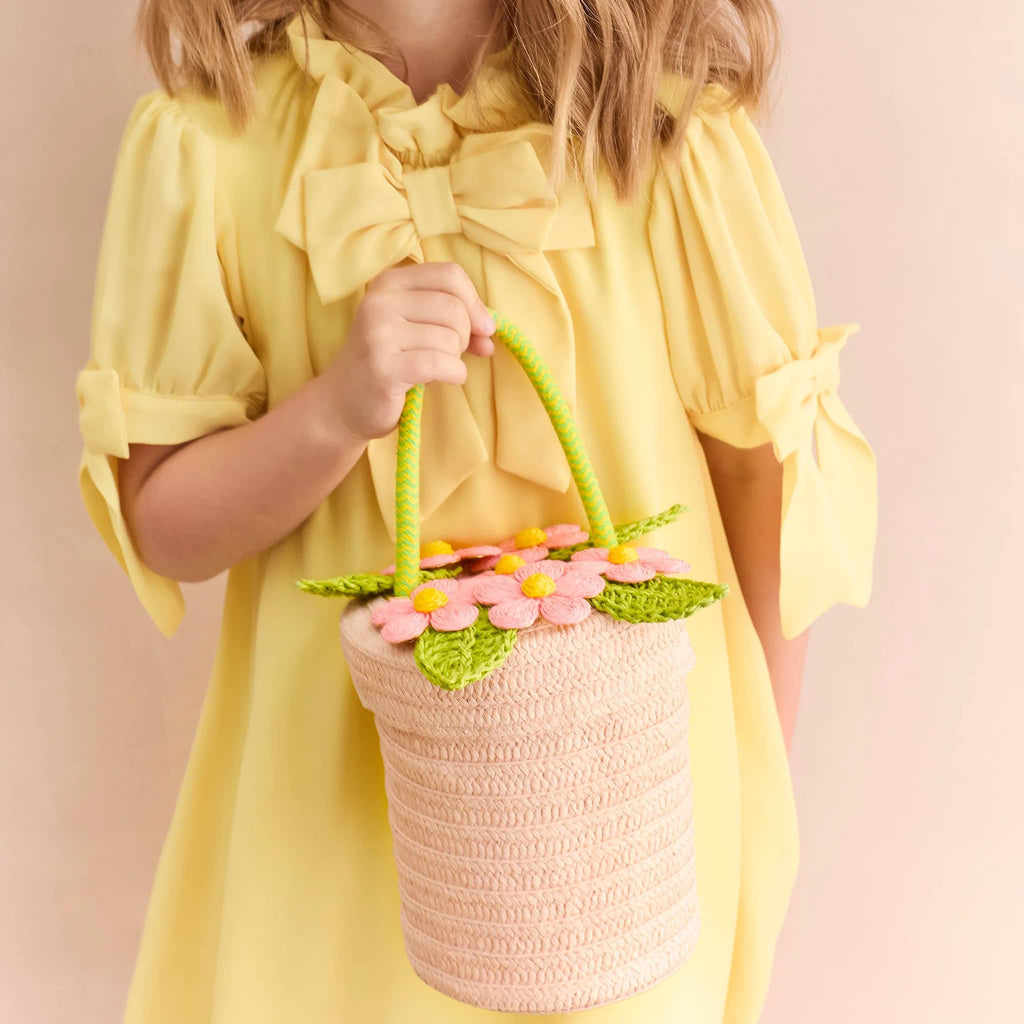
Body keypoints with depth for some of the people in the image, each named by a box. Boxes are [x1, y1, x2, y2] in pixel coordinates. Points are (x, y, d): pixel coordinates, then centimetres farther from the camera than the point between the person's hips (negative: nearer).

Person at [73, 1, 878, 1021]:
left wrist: (756, 801, -1)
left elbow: (772, 470, -5)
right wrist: (338, 409, -24)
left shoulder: (678, 131, -12)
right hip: (338, 793, 1)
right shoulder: (202, 139, -9)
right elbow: (161, 525, -5)